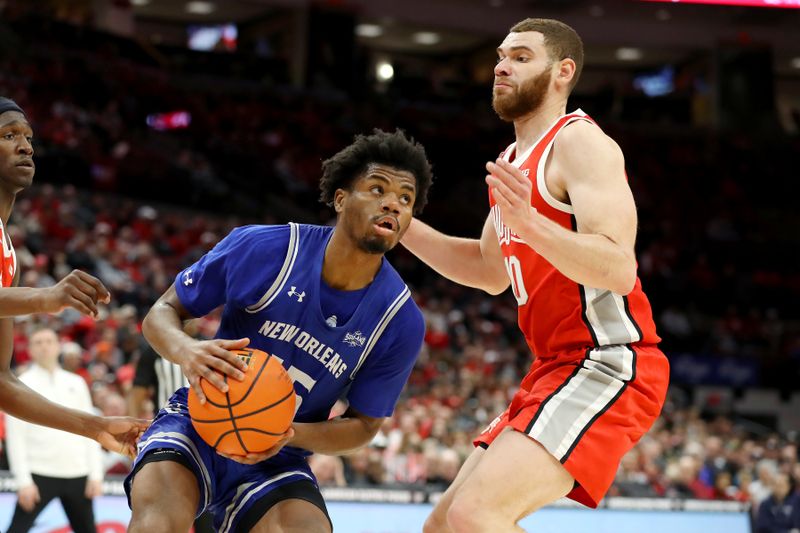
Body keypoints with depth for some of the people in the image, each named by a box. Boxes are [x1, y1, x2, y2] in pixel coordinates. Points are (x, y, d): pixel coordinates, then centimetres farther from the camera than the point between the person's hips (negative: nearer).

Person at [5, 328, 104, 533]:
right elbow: (15, 437, -5)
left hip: (77, 474, 4)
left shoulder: (76, 383, 10)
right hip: (40, 475, -4)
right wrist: (23, 481, -13)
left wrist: (96, 475, 2)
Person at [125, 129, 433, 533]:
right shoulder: (262, 247, -15)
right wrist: (187, 351, -29)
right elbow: (162, 312, -4)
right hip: (198, 423, -2)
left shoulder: (401, 321, -11)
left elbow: (365, 424, -1)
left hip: (277, 460, 2)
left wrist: (291, 435, -22)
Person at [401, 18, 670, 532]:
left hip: (606, 365, -10)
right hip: (557, 369, 10)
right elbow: (491, 271, 30)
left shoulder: (580, 141, -11)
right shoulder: (514, 161, 18)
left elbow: (619, 270, -24)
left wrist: (528, 223, -38)